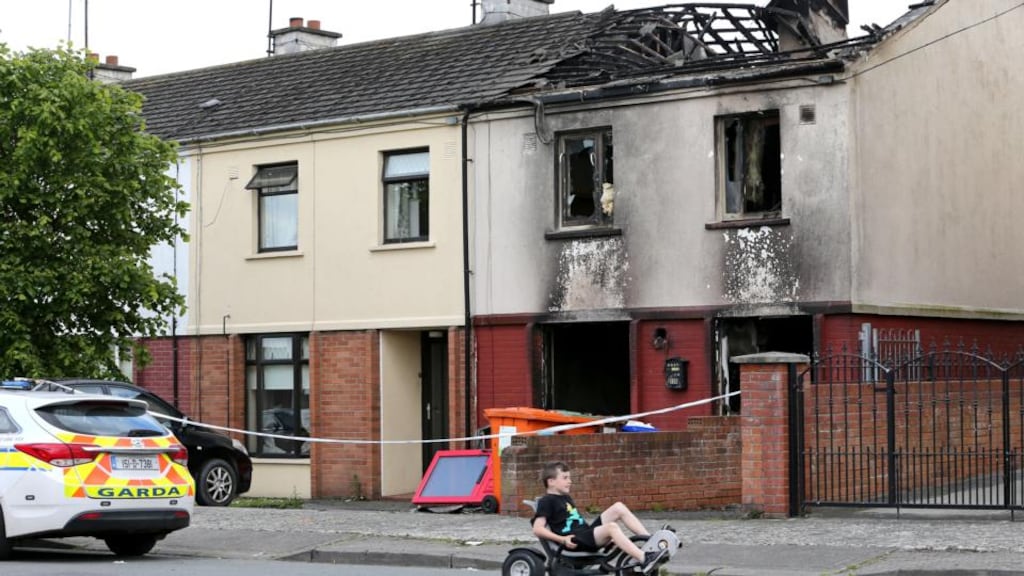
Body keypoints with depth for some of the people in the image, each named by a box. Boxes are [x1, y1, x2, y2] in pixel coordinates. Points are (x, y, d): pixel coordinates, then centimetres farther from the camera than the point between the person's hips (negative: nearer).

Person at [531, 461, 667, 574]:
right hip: (575, 541, -9)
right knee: (611, 527, -33)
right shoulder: (547, 501, -4)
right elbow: (538, 529, -14)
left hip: (587, 532, 9)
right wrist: (562, 539, -22)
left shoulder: (566, 498, 25)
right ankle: (644, 560, -44)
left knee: (618, 507, -3)